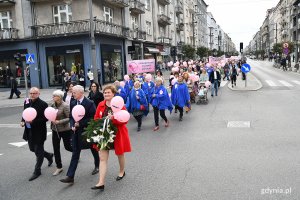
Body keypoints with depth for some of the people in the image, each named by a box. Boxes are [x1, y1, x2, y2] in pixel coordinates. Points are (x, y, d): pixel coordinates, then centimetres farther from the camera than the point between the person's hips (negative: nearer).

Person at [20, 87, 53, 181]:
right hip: (29, 130, 7)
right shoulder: (27, 102, 4)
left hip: (39, 131, -7)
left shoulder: (43, 104, -16)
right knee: (32, 148, 19)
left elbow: (45, 118, -17)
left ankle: (37, 171, 20)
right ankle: (49, 156, 43)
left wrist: (33, 121, -26)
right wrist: (23, 121, -4)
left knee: (38, 151, 5)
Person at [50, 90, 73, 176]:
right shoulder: (53, 105, 1)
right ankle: (59, 167, 19)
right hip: (55, 130, 6)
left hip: (65, 130, -6)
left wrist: (59, 122, -26)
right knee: (56, 149, 6)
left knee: (67, 147, 9)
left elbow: (70, 118, -20)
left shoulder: (65, 106, -18)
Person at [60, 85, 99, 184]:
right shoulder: (72, 103, 3)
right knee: (75, 153, 2)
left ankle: (97, 166, 42)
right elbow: (71, 117, 10)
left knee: (93, 149, 17)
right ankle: (70, 176, 1)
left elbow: (93, 118, -17)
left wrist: (80, 123, -20)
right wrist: (72, 125, -9)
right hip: (77, 131, 4)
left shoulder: (89, 103, -14)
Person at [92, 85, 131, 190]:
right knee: (102, 158, -3)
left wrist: (113, 118, -30)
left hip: (118, 134, -3)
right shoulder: (101, 105, 1)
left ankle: (122, 172, 46)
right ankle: (101, 183, -2)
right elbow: (96, 118, 10)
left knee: (120, 154, 19)